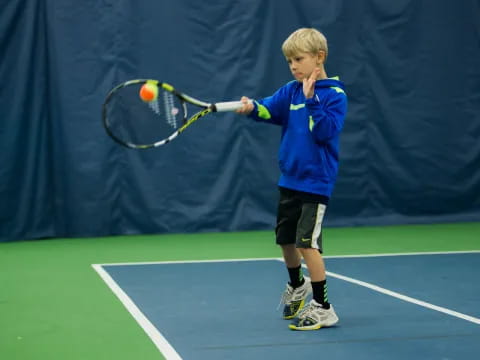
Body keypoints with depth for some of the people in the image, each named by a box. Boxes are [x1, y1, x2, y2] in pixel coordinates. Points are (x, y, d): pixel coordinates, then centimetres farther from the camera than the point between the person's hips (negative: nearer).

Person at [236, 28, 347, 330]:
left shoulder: (334, 95, -10)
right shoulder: (291, 91, 6)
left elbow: (326, 131, -21)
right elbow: (270, 109, -9)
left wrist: (311, 100, -27)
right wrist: (252, 107, -29)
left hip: (315, 183, -7)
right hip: (289, 178, 7)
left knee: (307, 243, -12)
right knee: (286, 239, 17)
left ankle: (323, 308, -2)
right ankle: (297, 286, 44)